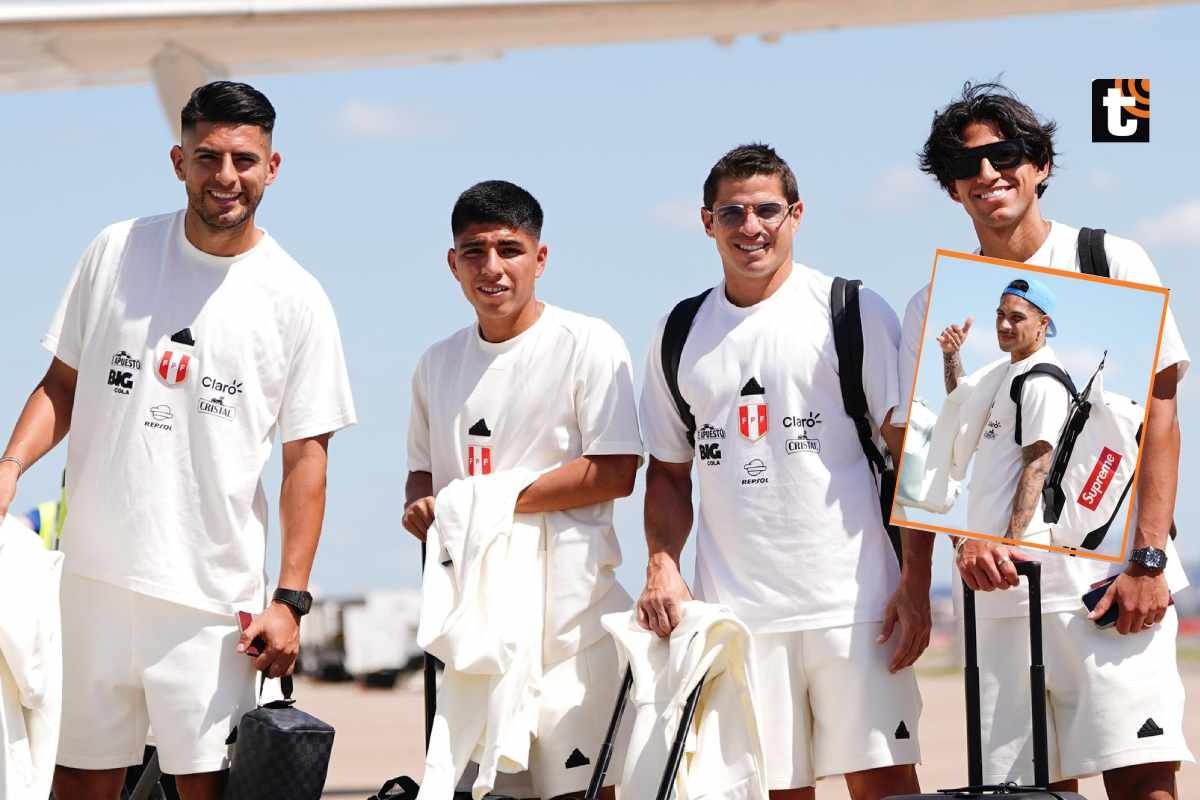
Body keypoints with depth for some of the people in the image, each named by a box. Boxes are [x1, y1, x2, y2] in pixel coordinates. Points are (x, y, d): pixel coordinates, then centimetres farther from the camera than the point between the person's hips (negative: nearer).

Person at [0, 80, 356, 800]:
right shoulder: (116, 253, 6)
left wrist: (291, 599, -7)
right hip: (98, 571, 2)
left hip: (211, 592, -2)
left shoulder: (296, 301, -1)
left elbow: (306, 458, -1)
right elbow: (65, 383, 13)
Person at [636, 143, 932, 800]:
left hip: (852, 600, -3)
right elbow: (669, 472, 19)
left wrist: (915, 580, -9)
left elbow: (910, 451, 0)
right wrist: (662, 567, 1)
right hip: (734, 609, 3)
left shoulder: (853, 312, 2)